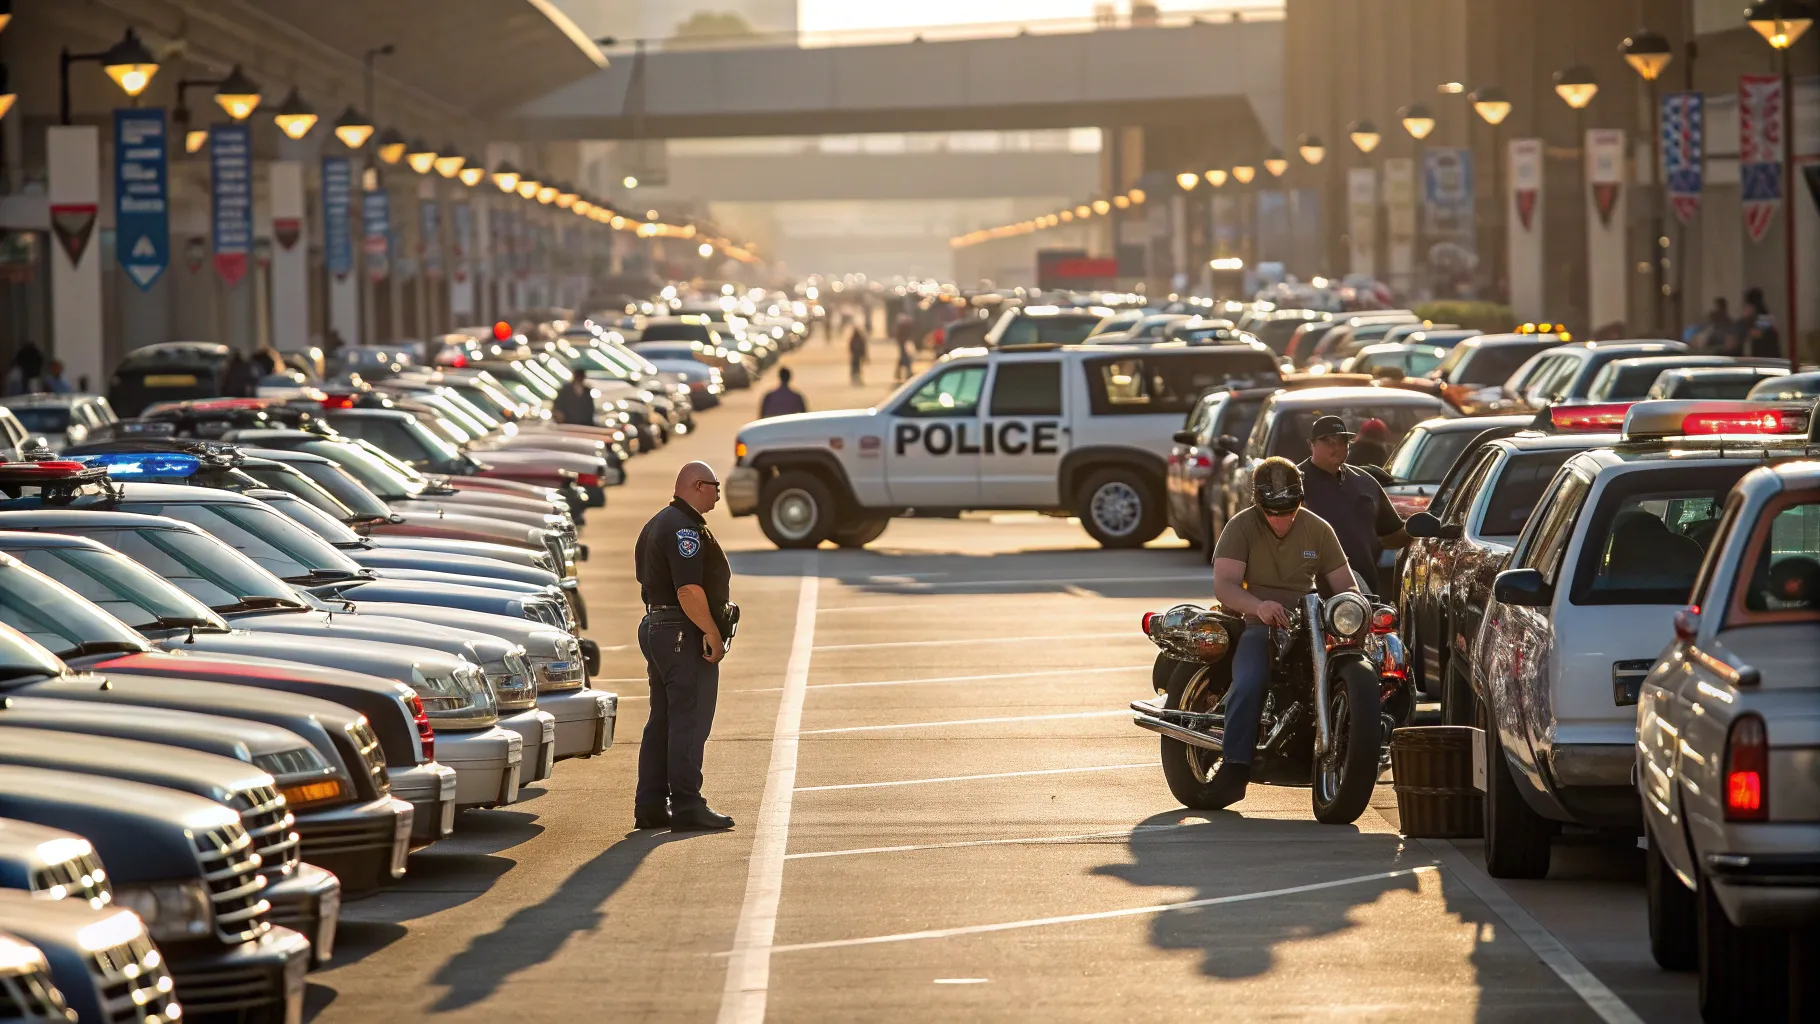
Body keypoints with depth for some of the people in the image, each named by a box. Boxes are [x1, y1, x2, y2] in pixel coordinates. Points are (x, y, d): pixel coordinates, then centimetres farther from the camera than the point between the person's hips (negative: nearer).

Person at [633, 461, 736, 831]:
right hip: (685, 635, -10)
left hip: (655, 628, 10)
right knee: (689, 722, -7)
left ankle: (650, 806, 13)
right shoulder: (685, 529, -16)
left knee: (662, 721, 12)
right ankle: (687, 807, -7)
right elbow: (688, 590, -24)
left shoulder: (656, 526, 18)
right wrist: (713, 634, -20)